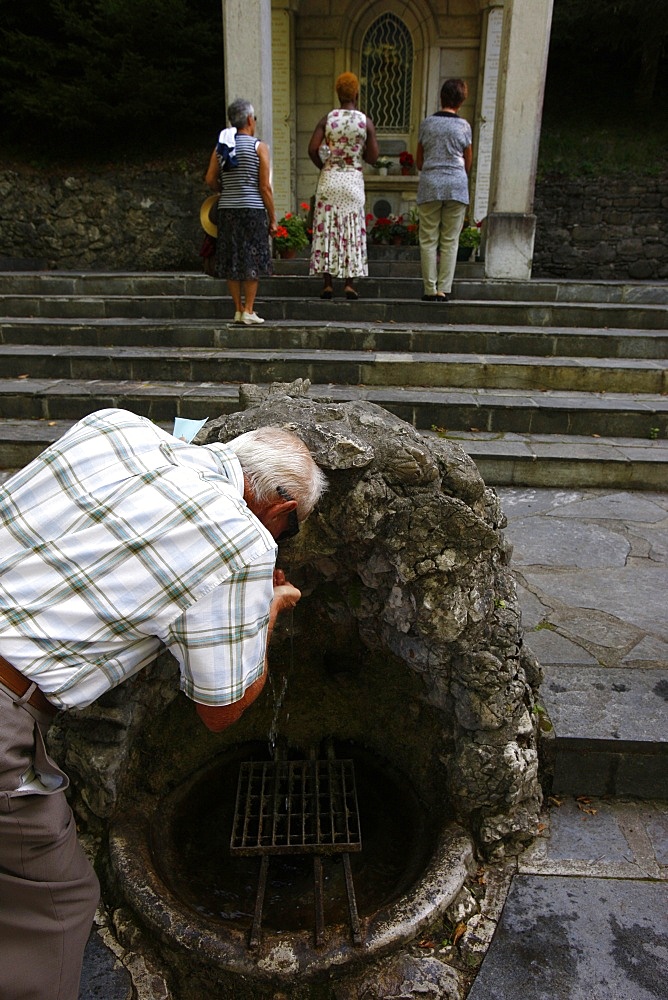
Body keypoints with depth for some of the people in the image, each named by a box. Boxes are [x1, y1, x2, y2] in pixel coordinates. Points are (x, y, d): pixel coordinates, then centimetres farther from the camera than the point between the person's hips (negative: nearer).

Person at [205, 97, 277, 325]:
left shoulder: (221, 146, 9)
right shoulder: (259, 147, -4)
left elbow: (210, 180, 5)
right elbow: (264, 187, -8)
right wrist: (272, 218, -2)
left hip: (227, 209, 4)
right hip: (252, 209, -4)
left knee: (232, 261, 8)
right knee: (252, 262, 2)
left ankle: (238, 310, 12)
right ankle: (248, 311, 0)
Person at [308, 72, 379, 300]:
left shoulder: (327, 119, 0)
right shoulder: (366, 122, 0)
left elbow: (313, 149, -7)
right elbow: (373, 157, 0)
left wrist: (323, 167, 11)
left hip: (329, 178, 0)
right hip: (353, 179, 0)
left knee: (327, 229, 3)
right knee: (352, 231, 5)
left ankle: (328, 284, 1)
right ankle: (349, 283, 1)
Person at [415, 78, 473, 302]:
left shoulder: (427, 123, 6)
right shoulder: (463, 126, 4)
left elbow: (419, 162, 11)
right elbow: (468, 162, 12)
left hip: (430, 184, 0)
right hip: (457, 185, 0)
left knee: (429, 240, 3)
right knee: (450, 241, 3)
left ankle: (430, 289, -1)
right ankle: (444, 289, 0)